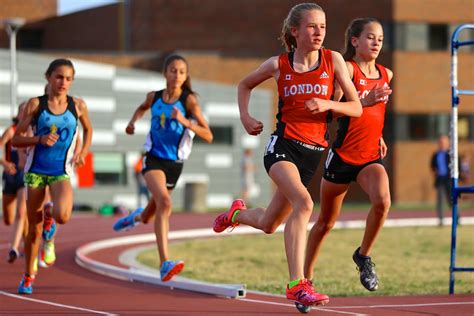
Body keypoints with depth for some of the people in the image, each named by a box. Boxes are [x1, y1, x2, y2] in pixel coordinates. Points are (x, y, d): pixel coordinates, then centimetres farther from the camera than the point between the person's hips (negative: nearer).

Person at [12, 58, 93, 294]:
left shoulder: (77, 106, 1)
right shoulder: (35, 104, -3)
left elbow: (88, 129, 21)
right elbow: (16, 139, -1)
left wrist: (83, 153, 5)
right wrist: (39, 139, -17)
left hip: (61, 171, 0)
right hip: (36, 170, 0)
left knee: (62, 216, -27)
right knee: (34, 229, 3)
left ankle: (49, 216, 13)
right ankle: (28, 276, 23)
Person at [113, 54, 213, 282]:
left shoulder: (189, 100, -10)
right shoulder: (154, 97, 0)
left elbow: (208, 136, -16)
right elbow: (143, 107, 27)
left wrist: (185, 121, -29)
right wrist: (133, 121, 7)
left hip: (174, 163, 1)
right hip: (154, 158, -1)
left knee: (149, 215, 18)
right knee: (164, 202, -27)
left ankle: (138, 217, 60)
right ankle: (165, 264, -33)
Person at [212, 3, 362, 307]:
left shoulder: (333, 60, 0)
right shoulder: (278, 64, 0)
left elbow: (356, 108, 1)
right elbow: (245, 85, 19)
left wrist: (327, 104, -17)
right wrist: (245, 117, 5)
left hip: (313, 152, 3)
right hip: (283, 144, -3)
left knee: (268, 224, 14)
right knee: (303, 203, -31)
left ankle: (237, 213, 51)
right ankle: (297, 284, -33)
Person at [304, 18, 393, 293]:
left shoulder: (386, 75, 9)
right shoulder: (347, 68, -9)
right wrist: (366, 101, -34)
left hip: (371, 156, 4)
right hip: (343, 155, -4)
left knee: (382, 201, -27)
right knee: (326, 221, 8)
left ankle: (364, 255, -4)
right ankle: (306, 276, 25)